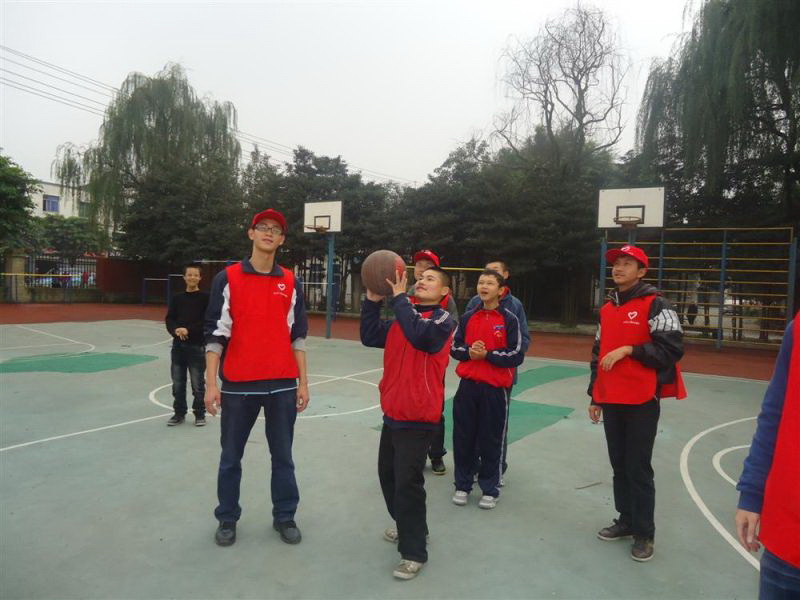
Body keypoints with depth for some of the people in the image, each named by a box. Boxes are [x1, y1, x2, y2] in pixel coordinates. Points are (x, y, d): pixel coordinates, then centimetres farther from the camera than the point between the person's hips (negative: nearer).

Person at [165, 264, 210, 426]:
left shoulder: (205, 297, -1)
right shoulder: (177, 298, 10)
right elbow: (169, 319, 5)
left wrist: (188, 330, -20)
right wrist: (176, 330, -15)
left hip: (197, 346, -4)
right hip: (178, 346, 4)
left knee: (197, 384, 1)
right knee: (178, 383, 9)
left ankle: (200, 414, 14)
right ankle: (179, 413, 22)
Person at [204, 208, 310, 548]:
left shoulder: (291, 283, 7)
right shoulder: (227, 279, 0)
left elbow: (298, 336, 8)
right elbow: (215, 334, -2)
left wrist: (303, 383, 5)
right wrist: (211, 383, -7)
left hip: (283, 385, 2)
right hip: (238, 384, -1)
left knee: (283, 455, 11)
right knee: (231, 456, 12)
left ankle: (284, 516, 26)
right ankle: (227, 518, 29)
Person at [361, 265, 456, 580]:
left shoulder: (443, 320, -10)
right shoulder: (403, 316, 11)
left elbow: (419, 334, -30)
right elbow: (370, 337, 5)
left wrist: (399, 298, -22)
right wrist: (373, 300, -4)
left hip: (418, 418, -8)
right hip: (393, 413, 8)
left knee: (407, 483, -5)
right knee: (387, 474, 19)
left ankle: (414, 552, 11)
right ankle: (407, 527, 41)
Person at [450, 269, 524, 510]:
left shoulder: (509, 319, -4)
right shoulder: (468, 317, 8)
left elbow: (517, 355, -7)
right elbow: (454, 347, 11)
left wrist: (487, 354, -15)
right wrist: (469, 352, -10)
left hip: (495, 388, -3)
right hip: (468, 385, 4)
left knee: (491, 440, 5)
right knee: (463, 438, 8)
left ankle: (490, 489, 20)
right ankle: (463, 485, 24)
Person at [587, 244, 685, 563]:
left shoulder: (655, 304, -8)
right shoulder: (607, 309, 13)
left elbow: (672, 348, -15)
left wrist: (628, 350, -18)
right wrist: (595, 396, 17)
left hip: (642, 400, -6)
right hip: (611, 401, 7)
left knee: (638, 468, 0)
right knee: (619, 465, 15)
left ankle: (645, 533, 15)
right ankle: (626, 520, 30)